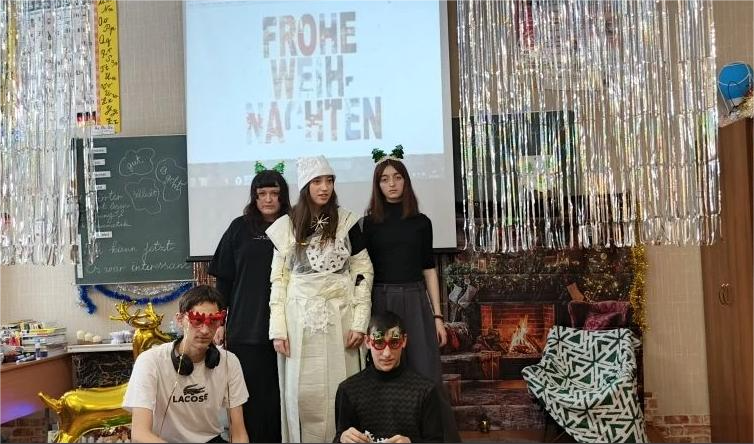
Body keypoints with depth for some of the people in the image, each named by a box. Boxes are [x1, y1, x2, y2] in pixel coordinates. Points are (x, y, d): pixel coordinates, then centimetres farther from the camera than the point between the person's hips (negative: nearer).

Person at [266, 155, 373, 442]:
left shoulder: (347, 222, 2)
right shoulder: (286, 226, 4)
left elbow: (363, 272, 2)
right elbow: (278, 279, 4)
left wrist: (359, 322, -6)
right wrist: (278, 329, -2)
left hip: (339, 317, 0)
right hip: (299, 319, 1)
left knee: (339, 391, 3)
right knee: (302, 392, 3)